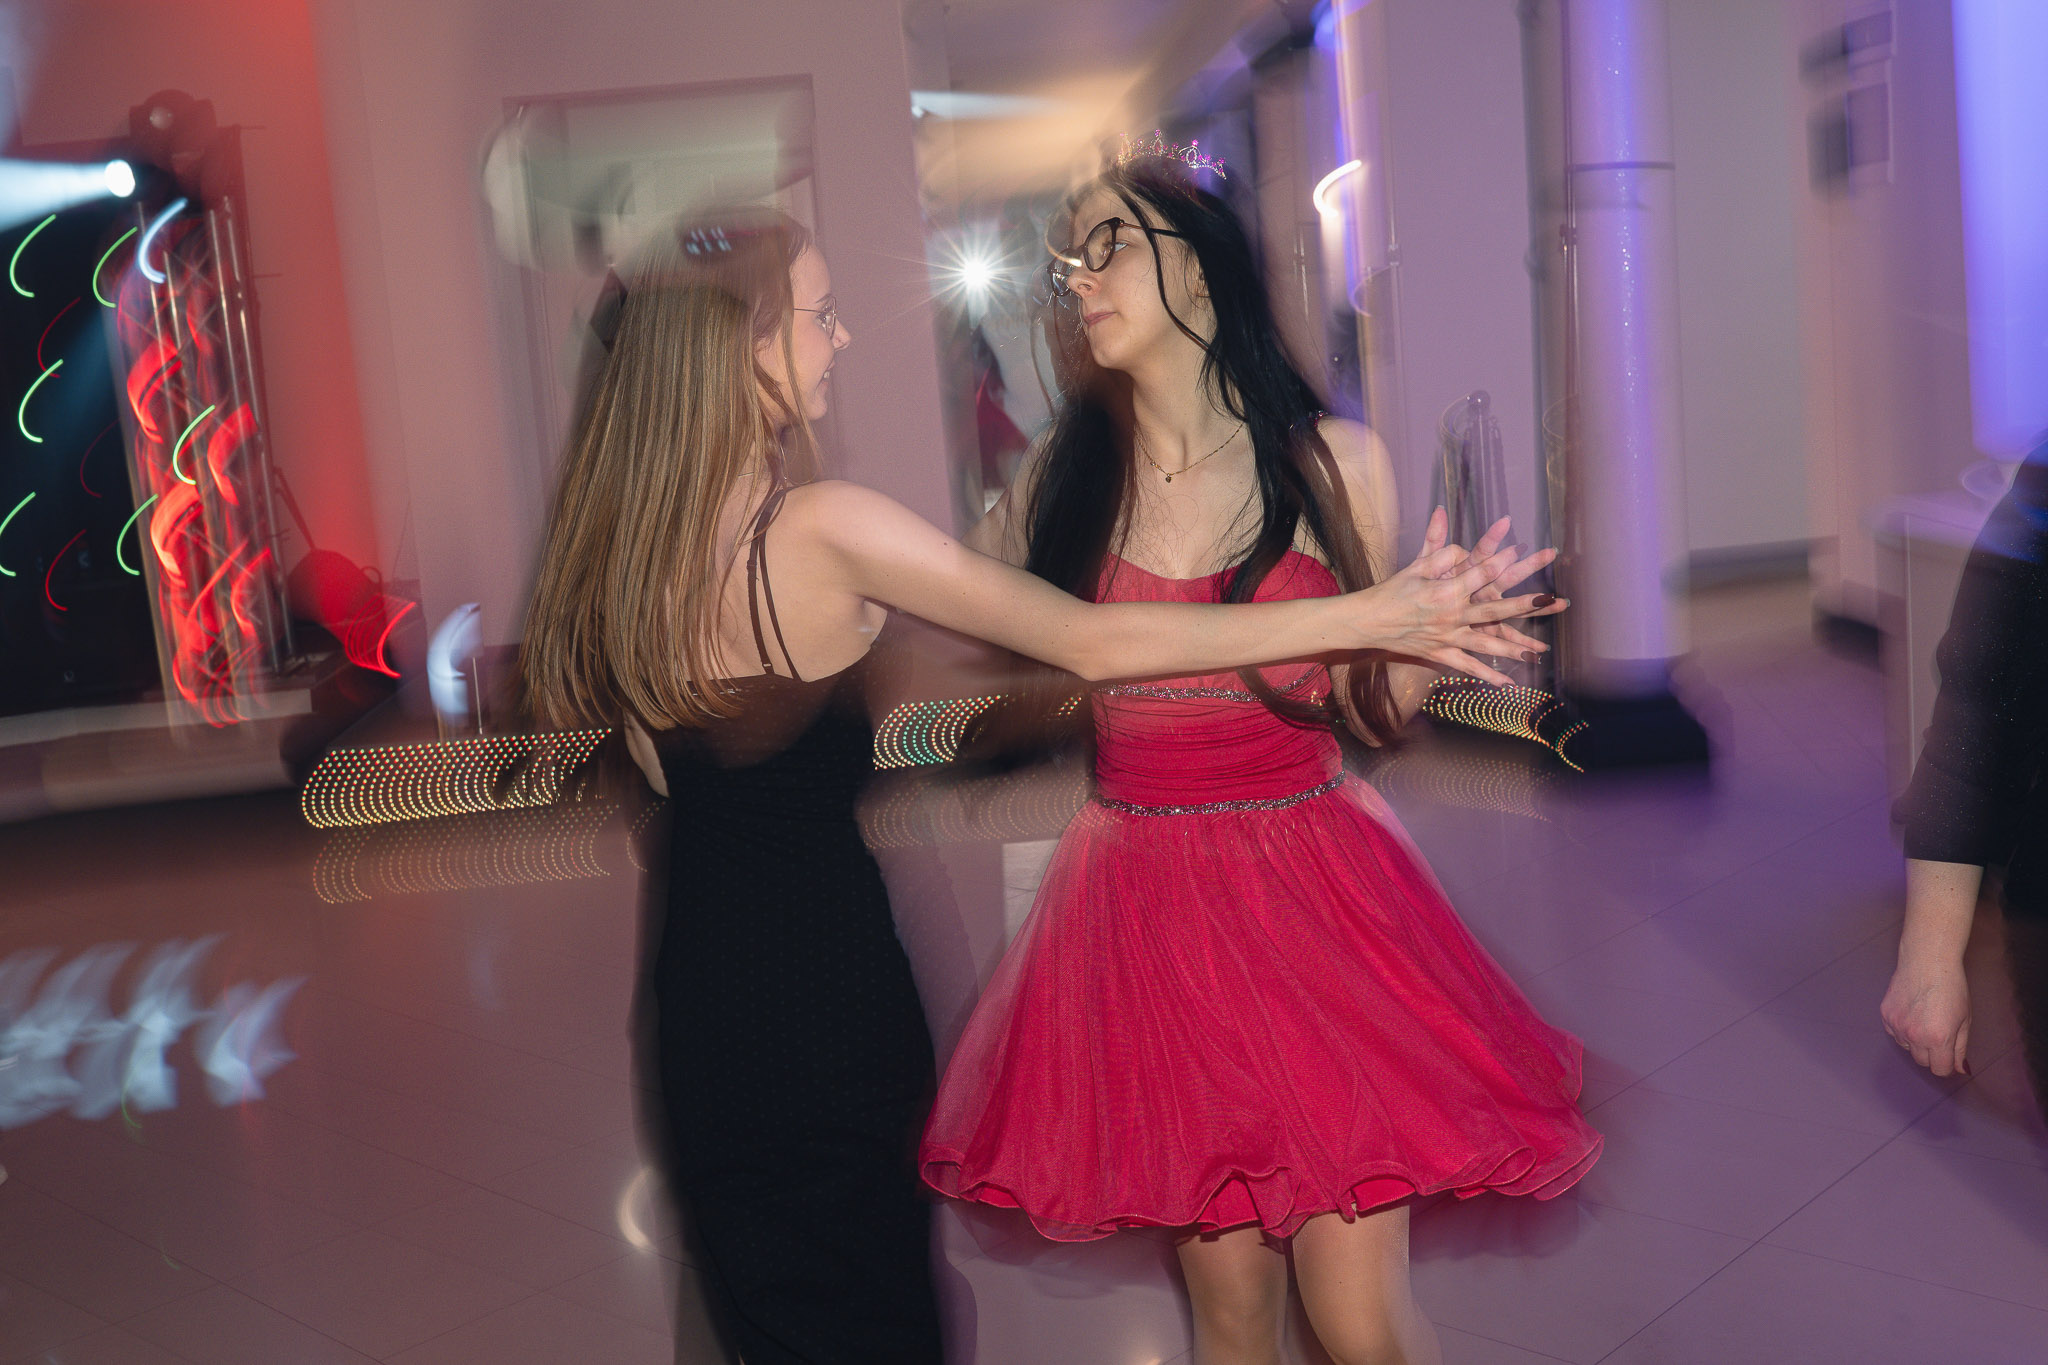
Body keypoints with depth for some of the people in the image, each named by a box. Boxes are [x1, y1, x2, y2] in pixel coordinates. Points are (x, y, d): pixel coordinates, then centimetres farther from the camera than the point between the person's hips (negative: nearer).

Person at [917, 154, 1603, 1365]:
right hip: (1143, 906, 2)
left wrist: (1426, 636, -14)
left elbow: (1370, 707, 4)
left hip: (1308, 893, -1)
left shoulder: (1332, 460, 0)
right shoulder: (1066, 480, 4)